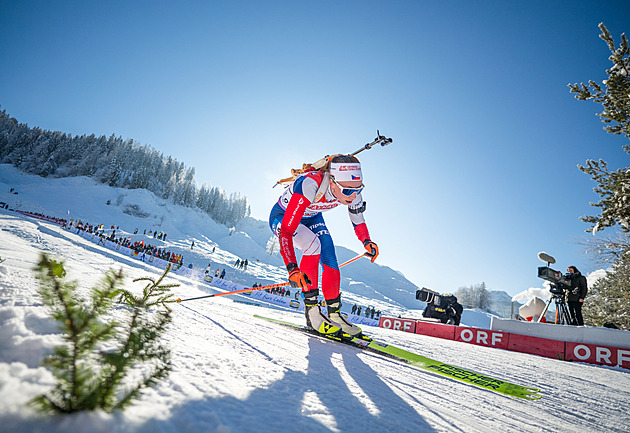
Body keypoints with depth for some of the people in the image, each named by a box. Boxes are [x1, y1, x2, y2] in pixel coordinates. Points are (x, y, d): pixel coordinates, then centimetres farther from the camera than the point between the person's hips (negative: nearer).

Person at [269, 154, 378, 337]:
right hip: (282, 217, -5)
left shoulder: (352, 191, -24)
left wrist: (367, 242, -18)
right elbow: (287, 230, -42)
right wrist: (292, 268, -50)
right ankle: (311, 309, -21)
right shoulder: (309, 186, -42)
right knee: (313, 243, -32)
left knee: (330, 260, -11)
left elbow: (358, 219, -3)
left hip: (312, 218, 5)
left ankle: (334, 313, 5)